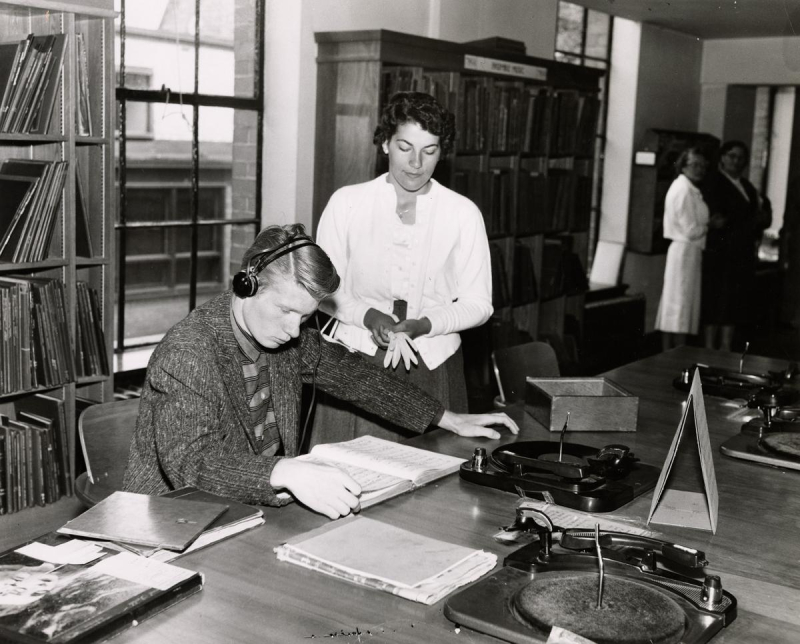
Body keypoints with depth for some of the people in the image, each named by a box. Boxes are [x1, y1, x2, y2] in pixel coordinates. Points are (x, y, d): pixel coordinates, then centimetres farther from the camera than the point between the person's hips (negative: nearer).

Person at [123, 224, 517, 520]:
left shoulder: (288, 332, 1)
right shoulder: (188, 353, -22)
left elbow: (353, 376, 14)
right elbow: (189, 462, -32)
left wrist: (450, 420, 14)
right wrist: (286, 472, -47)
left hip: (263, 506, 7)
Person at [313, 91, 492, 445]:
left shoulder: (463, 213, 1)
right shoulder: (347, 203, 2)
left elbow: (477, 303, 3)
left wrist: (425, 325, -15)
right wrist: (368, 316, -15)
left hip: (433, 364, 0)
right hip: (355, 361, 0)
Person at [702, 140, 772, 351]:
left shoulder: (747, 187, 19)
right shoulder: (714, 183, -2)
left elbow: (764, 217, 12)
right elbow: (718, 219, -13)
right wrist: (753, 220, -11)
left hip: (744, 254, 6)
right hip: (720, 253, -6)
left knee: (735, 304, 6)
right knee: (715, 302, -4)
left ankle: (725, 351, 12)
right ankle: (709, 351, 2)